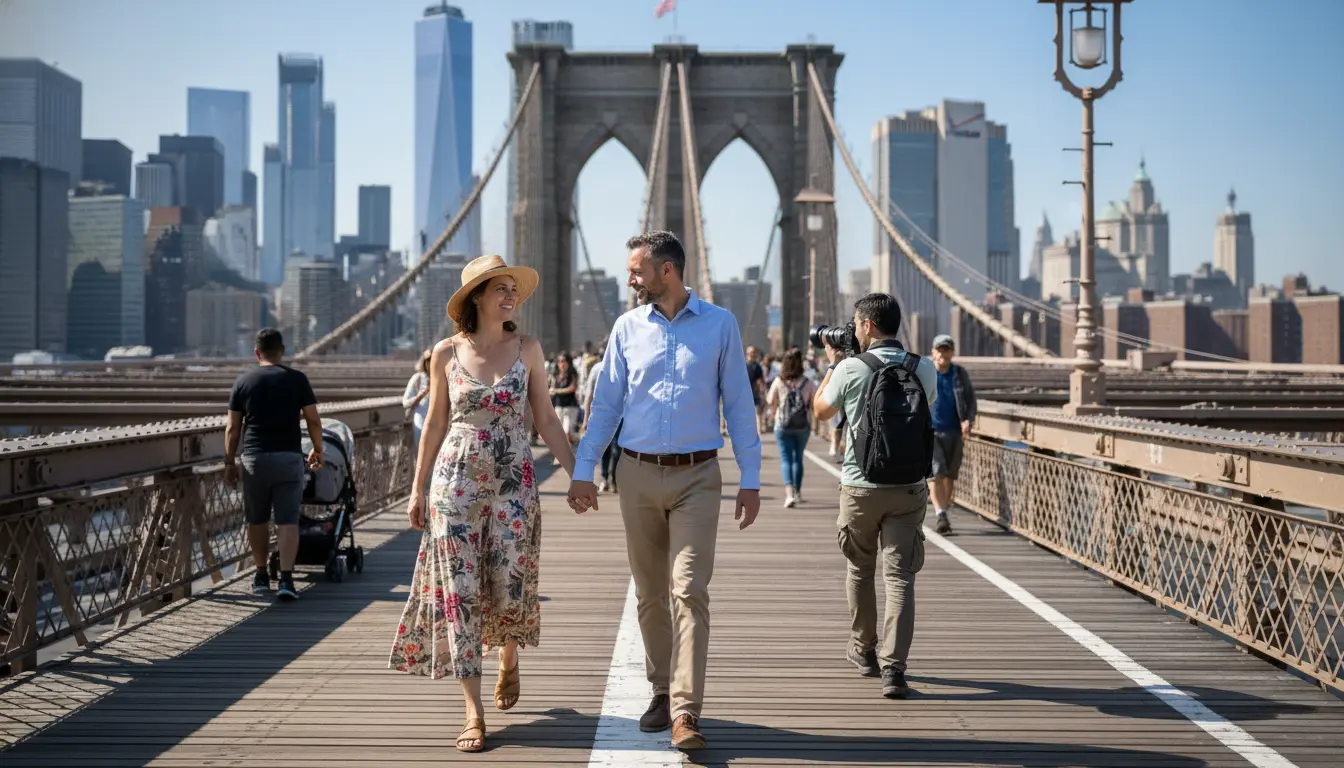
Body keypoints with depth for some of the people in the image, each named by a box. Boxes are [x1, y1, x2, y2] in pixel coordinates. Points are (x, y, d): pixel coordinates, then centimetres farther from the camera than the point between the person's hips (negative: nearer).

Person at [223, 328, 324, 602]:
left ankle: (261, 577, 23)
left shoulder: (243, 381, 4)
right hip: (288, 456, -1)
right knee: (288, 521, -2)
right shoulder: (297, 379, 0)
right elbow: (313, 420, 1)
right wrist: (317, 449, 15)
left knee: (257, 520, 15)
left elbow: (232, 427, 4)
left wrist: (230, 461, 12)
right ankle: (286, 579, -12)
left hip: (254, 457, 1)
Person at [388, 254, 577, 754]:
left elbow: (546, 420, 5)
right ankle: (474, 711, 2)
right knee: (460, 590, -3)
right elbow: (435, 425, 8)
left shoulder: (527, 350, 2)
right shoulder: (446, 353, 1)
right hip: (456, 481, 0)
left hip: (514, 483, 0)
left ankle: (509, 663, 35)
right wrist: (417, 490, 7)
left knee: (510, 588, 1)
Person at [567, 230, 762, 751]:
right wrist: (583, 470, 4)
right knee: (650, 593, 9)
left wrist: (750, 479, 0)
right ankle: (663, 691, 24)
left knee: (689, 591, -11)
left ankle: (685, 712, -12)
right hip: (638, 474, 3)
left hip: (696, 477, -3)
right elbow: (606, 403, 10)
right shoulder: (628, 327, 7)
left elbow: (738, 404, 3)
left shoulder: (720, 324, 1)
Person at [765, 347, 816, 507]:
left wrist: (773, 414, 20)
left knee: (786, 458, -1)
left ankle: (789, 492, -19)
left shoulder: (779, 381, -8)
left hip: (782, 426, -1)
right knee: (798, 458, 17)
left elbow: (771, 403, 1)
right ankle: (797, 492, 28)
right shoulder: (807, 383, -7)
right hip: (803, 426, 1)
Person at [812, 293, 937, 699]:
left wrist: (832, 365, 20)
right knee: (900, 577, 0)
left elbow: (820, 410, 8)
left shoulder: (851, 368, -8)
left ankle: (863, 650, 33)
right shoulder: (925, 369, 0)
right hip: (909, 488, 1)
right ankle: (893, 668, -10)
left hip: (860, 486, -1)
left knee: (859, 568, 19)